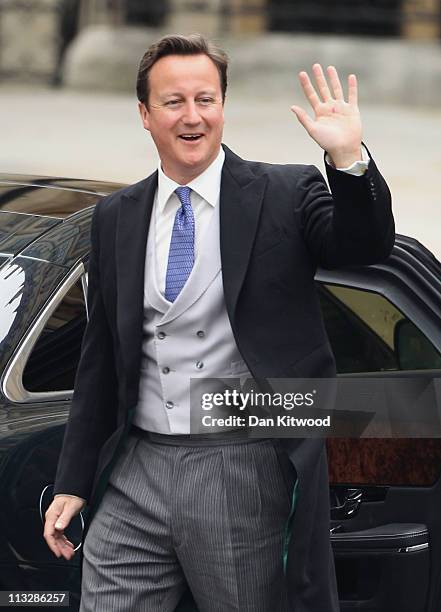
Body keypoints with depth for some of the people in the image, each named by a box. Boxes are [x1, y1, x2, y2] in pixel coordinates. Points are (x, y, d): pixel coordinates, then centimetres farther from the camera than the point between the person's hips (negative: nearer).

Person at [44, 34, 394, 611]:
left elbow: (366, 246, -16)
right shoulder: (114, 217, 11)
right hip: (137, 477, 3)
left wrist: (349, 158, -33)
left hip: (247, 476, -3)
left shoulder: (287, 193, 1)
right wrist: (73, 482, 13)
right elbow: (99, 361, 15)